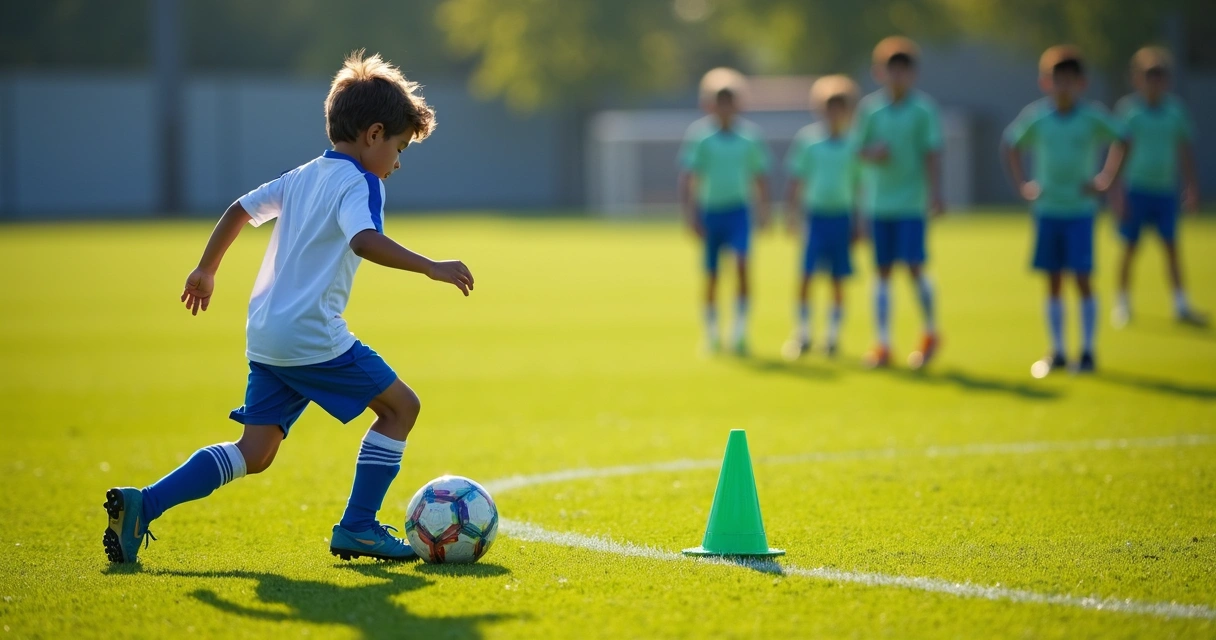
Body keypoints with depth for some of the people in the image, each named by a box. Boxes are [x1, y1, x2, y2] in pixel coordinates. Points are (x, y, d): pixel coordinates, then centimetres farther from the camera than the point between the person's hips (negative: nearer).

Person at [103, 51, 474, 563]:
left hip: (265, 337, 9)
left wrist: (206, 270, 37)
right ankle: (357, 527, 2)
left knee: (255, 453, 9)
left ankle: (142, 504, -2)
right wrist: (431, 268, -30)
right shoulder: (358, 182, -8)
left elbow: (240, 209, 25)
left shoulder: (303, 177, 19)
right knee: (400, 406, 3)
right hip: (313, 337, -9)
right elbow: (364, 240, -27)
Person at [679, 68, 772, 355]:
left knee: (741, 262, -20)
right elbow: (686, 178, -5)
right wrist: (690, 214, -13)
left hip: (739, 212, 0)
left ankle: (740, 329, -16)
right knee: (711, 275, 5)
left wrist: (763, 212, 8)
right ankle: (711, 334, 21)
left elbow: (760, 177, 12)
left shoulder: (750, 135, 3)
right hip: (709, 211, 0)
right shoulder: (699, 135, -3)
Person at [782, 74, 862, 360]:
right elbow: (796, 182, 6)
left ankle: (833, 336, 14)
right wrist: (792, 214, -1)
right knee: (806, 276, -6)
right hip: (815, 215, -1)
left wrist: (858, 225, 8)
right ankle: (803, 335, 4)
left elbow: (859, 187, 10)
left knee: (838, 280, 4)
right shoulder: (808, 140, 1)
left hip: (842, 216, 1)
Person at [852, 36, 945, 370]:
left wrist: (935, 193, -12)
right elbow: (857, 150, 9)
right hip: (878, 201, 2)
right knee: (883, 270, 4)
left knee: (914, 266, -8)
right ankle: (882, 344, 9)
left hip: (912, 201, -2)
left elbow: (932, 152, -4)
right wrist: (872, 153, -13)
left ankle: (930, 333, 13)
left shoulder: (923, 108, -2)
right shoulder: (869, 107, 4)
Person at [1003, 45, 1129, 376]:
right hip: (1046, 209, 2)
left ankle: (1087, 351, 3)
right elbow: (1011, 144, 13)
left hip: (1080, 209, -2)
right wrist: (1022, 184, 4)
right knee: (1053, 281, 5)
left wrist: (1105, 179, 1)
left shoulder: (1092, 117, -5)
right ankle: (1057, 352, 13)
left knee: (1082, 278, -6)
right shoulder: (1036, 117, -2)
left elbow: (1121, 141, 8)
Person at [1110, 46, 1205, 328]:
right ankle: (1122, 302, 15)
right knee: (1130, 247, 2)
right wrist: (1117, 191, -10)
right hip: (1135, 187, -3)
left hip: (1166, 190, 3)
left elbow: (1185, 150, 11)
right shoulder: (1128, 109, -5)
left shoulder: (1175, 108, 5)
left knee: (1171, 246, 2)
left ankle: (1180, 304, 5)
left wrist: (1191, 186, 9)